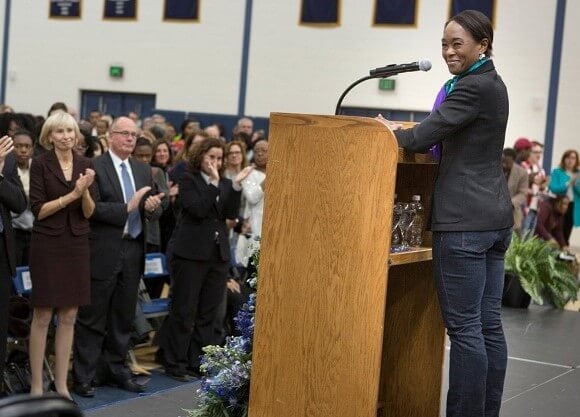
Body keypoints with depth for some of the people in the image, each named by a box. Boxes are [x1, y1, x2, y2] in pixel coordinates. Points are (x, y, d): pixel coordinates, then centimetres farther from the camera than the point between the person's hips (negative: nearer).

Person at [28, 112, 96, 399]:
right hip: (47, 245, -4)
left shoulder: (85, 165, 7)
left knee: (69, 316, 7)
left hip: (76, 245, 4)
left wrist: (85, 192, -13)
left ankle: (61, 384, 15)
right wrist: (71, 194, -18)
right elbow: (38, 210, -11)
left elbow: (88, 212, 6)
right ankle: (36, 386, 6)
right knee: (42, 316, -1)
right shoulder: (41, 164, -5)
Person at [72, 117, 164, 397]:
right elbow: (92, 208, -16)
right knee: (92, 319, 2)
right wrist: (127, 207, -21)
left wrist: (153, 207, -10)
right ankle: (83, 377, 10)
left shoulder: (143, 169, 12)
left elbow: (153, 211, 12)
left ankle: (115, 370, 26)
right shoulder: (94, 167, -8)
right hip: (103, 252, -6)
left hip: (133, 251, 6)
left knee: (123, 317, 14)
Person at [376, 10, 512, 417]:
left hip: (465, 221, -10)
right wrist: (403, 130, 18)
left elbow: (426, 135, -14)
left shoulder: (472, 87, -12)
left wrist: (392, 132, 5)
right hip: (494, 216, 10)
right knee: (489, 325, 10)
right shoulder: (492, 84, 17)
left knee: (464, 328, -6)